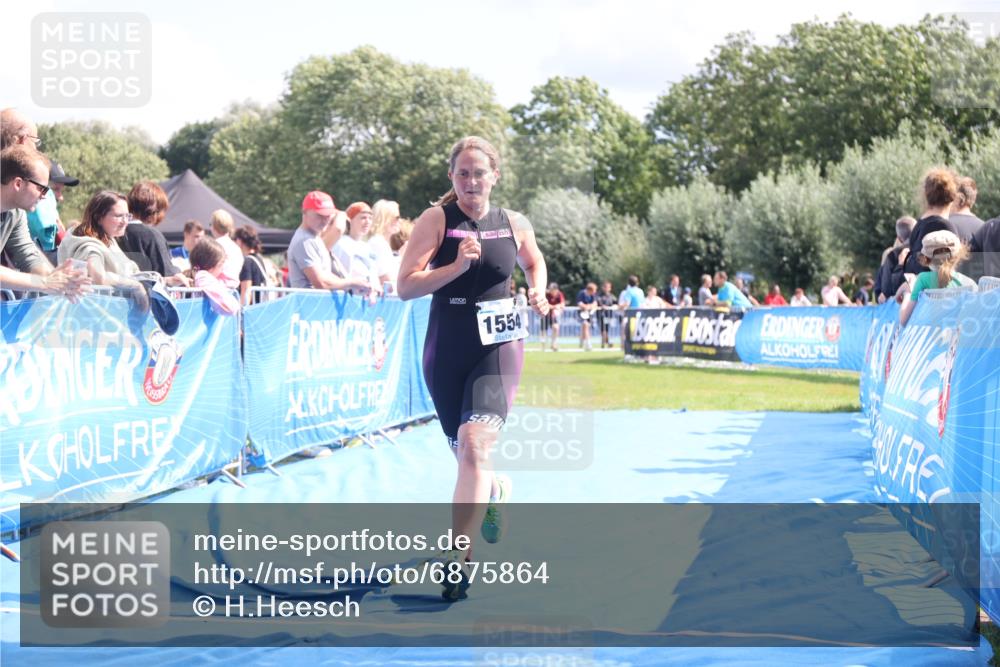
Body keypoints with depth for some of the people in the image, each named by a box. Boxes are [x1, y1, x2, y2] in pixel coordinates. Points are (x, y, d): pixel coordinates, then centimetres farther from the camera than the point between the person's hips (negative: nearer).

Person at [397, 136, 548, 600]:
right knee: (462, 450, 14)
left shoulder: (515, 225, 3)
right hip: (446, 347, 1)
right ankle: (496, 491, 51)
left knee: (475, 445, -19)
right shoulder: (436, 220, -4)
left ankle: (458, 556, -17)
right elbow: (405, 286, -11)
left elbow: (534, 263, 25)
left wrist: (537, 292, 5)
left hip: (499, 345, -1)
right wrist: (457, 266, -23)